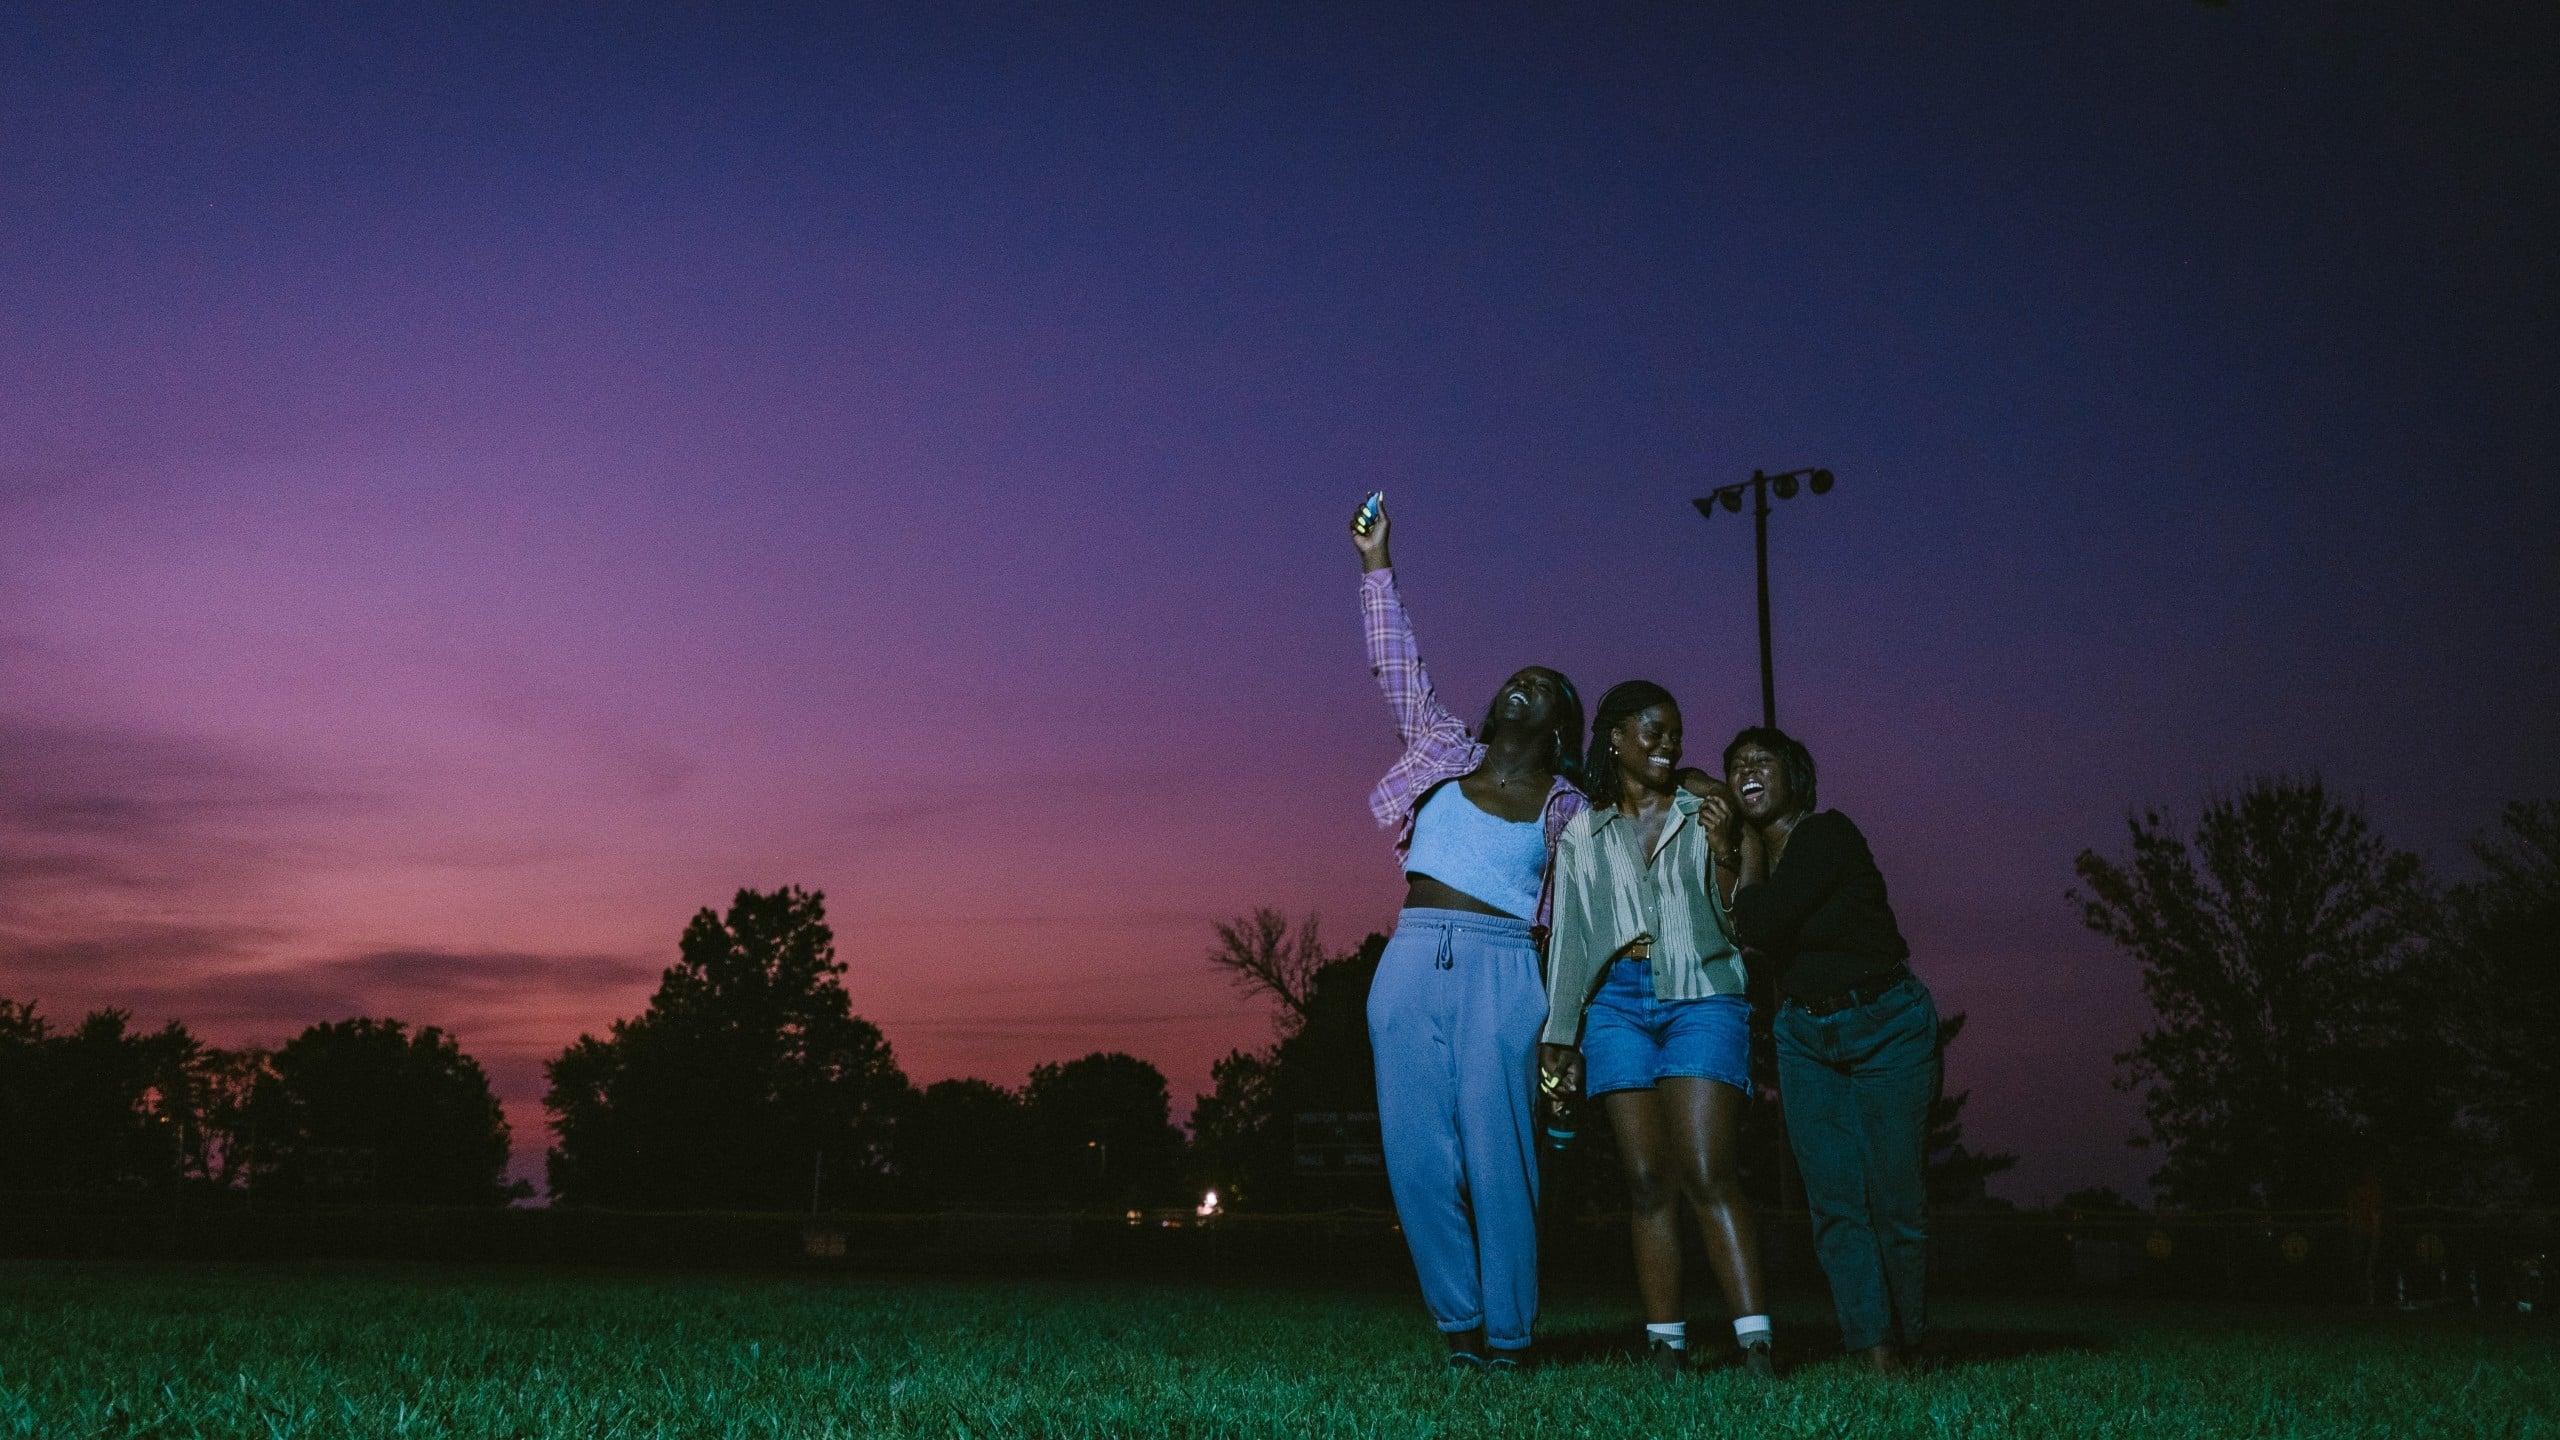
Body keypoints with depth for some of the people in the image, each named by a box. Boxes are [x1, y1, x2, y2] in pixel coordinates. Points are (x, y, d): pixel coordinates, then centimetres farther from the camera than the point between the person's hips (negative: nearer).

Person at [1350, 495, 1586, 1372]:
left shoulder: (1565, 809, 9)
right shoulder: (1445, 750, 15)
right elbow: (1397, 665, 14)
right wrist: (1376, 564, 11)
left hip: (1501, 972, -2)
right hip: (1413, 963, 2)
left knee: (1498, 1153, -7)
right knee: (1417, 1154, -1)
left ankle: (1508, 1329, 4)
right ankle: (1459, 1318, 12)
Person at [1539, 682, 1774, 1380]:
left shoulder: (1702, 811, 10)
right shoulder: (1582, 831, 15)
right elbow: (1569, 936, 16)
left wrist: (1725, 852, -10)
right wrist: (1559, 1032, 11)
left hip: (1701, 994, -2)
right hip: (1618, 1003, 2)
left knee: (1707, 1174, -14)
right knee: (1647, 1179, -1)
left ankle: (1756, 1345, -17)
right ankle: (1665, 1346, 1)